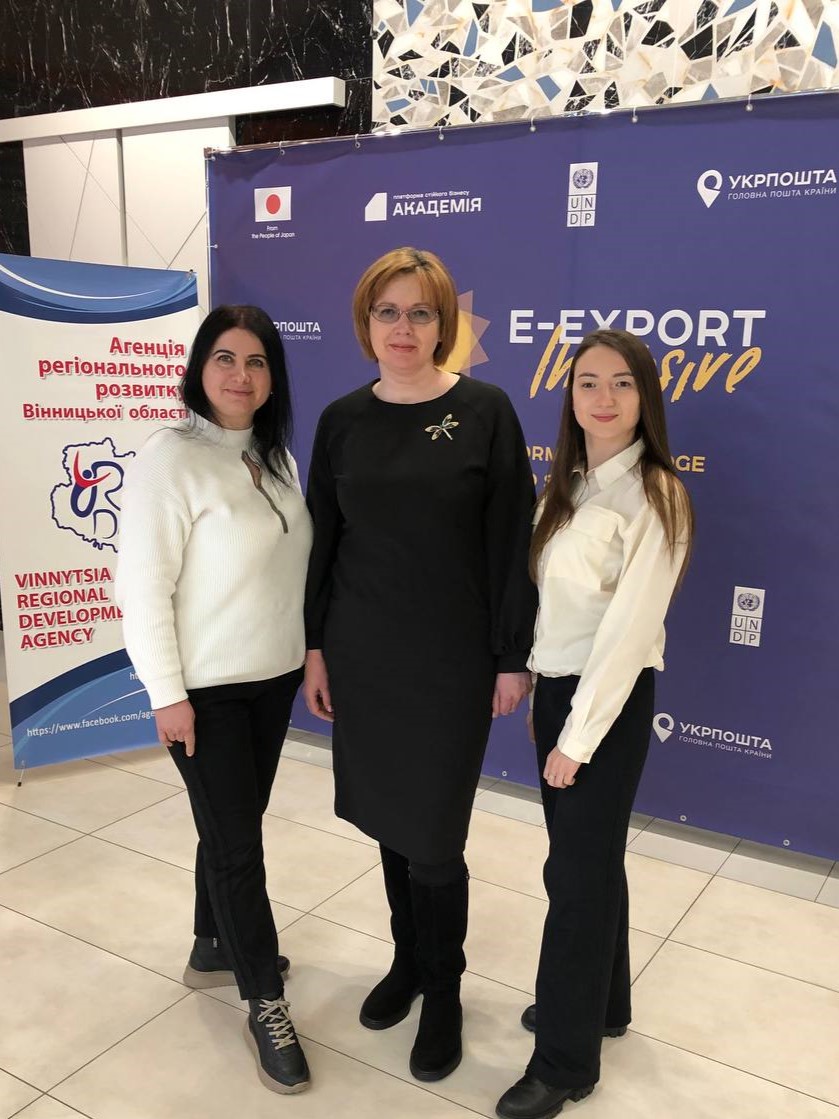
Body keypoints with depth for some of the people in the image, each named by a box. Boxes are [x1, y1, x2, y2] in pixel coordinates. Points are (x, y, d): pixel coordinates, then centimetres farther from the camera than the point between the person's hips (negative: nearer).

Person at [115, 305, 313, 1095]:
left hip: (272, 676, 7)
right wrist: (167, 694, -16)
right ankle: (265, 1005, 19)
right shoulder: (170, 459, -16)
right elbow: (142, 588, -17)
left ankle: (213, 950, 41)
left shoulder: (275, 456, 5)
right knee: (235, 839, 3)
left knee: (233, 824, 19)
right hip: (205, 686, -6)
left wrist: (308, 653, 13)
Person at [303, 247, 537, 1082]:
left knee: (433, 831, 3)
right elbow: (321, 540, 8)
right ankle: (409, 957, 40)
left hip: (452, 659, -3)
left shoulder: (485, 411, -7)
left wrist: (513, 658, -7)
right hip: (362, 654, 4)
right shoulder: (342, 419, 3)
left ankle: (442, 987, 28)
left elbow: (510, 543, -7)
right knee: (388, 816, 16)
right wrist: (315, 648, 7)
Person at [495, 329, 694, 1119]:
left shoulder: (654, 498, -16)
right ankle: (599, 1002, 40)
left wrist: (579, 734, -17)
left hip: (608, 700, -7)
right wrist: (530, 677, 6)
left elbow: (629, 629, -19)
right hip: (555, 687, 7)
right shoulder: (566, 485, 6)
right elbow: (547, 594, 7)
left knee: (578, 870, 3)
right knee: (587, 857, 19)